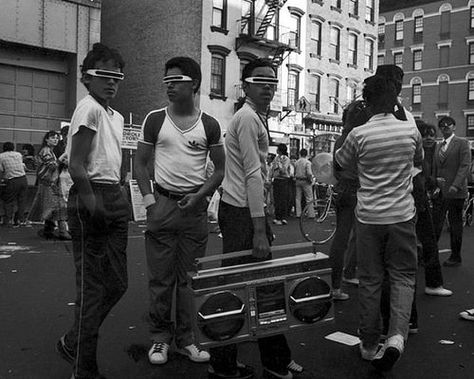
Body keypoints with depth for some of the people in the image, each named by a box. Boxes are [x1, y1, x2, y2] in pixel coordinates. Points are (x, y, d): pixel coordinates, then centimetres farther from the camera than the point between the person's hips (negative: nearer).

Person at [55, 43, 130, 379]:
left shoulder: (117, 116, 17)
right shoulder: (88, 108, -9)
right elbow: (76, 165, -16)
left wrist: (118, 200, 10)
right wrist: (91, 203, -21)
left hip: (115, 198, 9)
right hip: (92, 198, -9)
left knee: (117, 282, 13)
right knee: (93, 287, -2)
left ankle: (72, 343, 32)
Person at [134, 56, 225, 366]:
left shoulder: (209, 125, 4)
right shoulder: (155, 119, 4)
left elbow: (220, 169, 8)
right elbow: (141, 164, 7)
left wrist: (199, 195, -6)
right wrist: (149, 200, -4)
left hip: (195, 206, 1)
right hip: (163, 204, 0)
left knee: (190, 277, 6)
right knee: (161, 277, 3)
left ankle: (186, 338, 19)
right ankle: (160, 337, 18)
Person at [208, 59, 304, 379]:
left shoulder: (259, 118, 18)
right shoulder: (248, 118, -13)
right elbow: (253, 175, -19)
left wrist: (264, 222, 20)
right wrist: (259, 230, -21)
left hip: (249, 210, 10)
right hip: (240, 212, -10)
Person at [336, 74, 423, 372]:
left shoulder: (359, 135, -8)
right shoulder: (411, 130, -1)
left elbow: (344, 164, 8)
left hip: (369, 216, -1)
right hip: (402, 215, 1)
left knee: (370, 280, 9)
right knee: (403, 276, 11)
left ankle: (370, 345, 18)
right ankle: (397, 335, -7)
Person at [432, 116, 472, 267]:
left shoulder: (462, 143, -1)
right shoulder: (438, 146, 18)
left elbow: (465, 165, -9)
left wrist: (456, 185, -19)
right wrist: (435, 179, -1)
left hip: (455, 191, -5)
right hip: (439, 191, 5)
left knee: (455, 225, 3)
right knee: (436, 223, 4)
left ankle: (455, 257, 14)